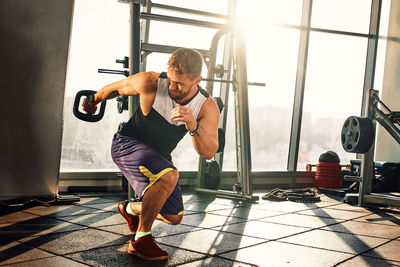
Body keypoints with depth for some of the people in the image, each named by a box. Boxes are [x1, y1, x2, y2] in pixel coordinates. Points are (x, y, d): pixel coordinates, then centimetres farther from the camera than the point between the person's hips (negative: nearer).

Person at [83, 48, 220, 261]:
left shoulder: (207, 107, -18)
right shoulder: (150, 83, -25)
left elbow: (209, 153, -23)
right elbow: (117, 88, -5)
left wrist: (194, 126, -43)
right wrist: (94, 101, 13)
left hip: (158, 157, 5)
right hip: (127, 145, -5)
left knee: (173, 217, 11)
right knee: (169, 176, -35)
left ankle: (130, 209, 41)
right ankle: (140, 240, -19)